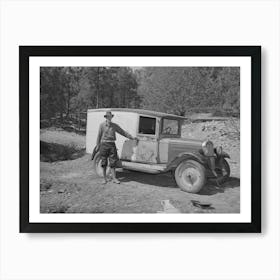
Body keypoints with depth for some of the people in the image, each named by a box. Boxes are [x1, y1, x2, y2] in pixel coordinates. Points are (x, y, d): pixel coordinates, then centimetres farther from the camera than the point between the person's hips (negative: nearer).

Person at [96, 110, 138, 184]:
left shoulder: (115, 125, 6)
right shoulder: (102, 125, 1)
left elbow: (123, 132, 8)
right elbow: (99, 136, 3)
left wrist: (132, 137, 4)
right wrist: (98, 146, 1)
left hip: (112, 145, 1)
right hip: (104, 145, -1)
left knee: (112, 162, 1)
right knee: (104, 162, 5)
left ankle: (114, 178, 8)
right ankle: (105, 179, 15)